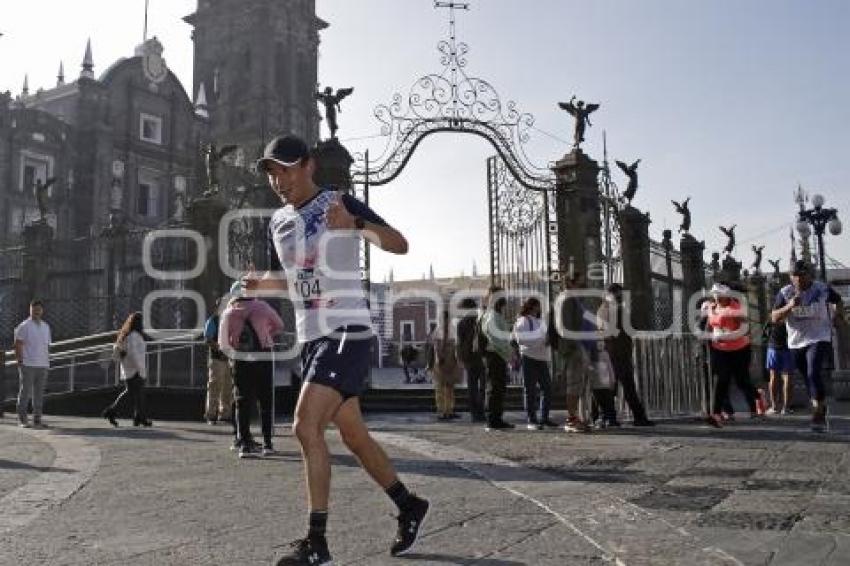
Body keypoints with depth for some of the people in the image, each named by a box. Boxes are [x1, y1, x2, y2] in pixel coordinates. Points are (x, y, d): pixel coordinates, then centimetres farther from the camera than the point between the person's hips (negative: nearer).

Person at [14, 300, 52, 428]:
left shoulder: (46, 326, 16)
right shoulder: (24, 326, -3)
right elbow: (18, 345, -6)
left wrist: (48, 363, 14)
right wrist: (20, 361, -12)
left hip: (42, 365, 5)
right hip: (28, 364, -5)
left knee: (39, 393, 7)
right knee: (25, 392, -1)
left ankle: (37, 419, 11)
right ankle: (22, 418, 7)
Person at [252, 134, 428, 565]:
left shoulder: (339, 203, -8)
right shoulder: (277, 223, 13)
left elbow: (399, 245, -14)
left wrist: (355, 222, -31)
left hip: (347, 332, -8)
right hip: (310, 338, 8)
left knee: (306, 426, -18)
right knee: (353, 435, 13)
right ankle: (409, 506, 30)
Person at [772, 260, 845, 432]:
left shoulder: (823, 289, -4)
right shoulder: (785, 293, -4)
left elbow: (838, 301, 18)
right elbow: (774, 318, -9)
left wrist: (838, 315, 4)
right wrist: (789, 306, -23)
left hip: (819, 339, -3)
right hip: (797, 343, 3)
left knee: (813, 373, -22)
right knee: (808, 379, 14)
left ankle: (818, 416, -16)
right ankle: (821, 412, 32)